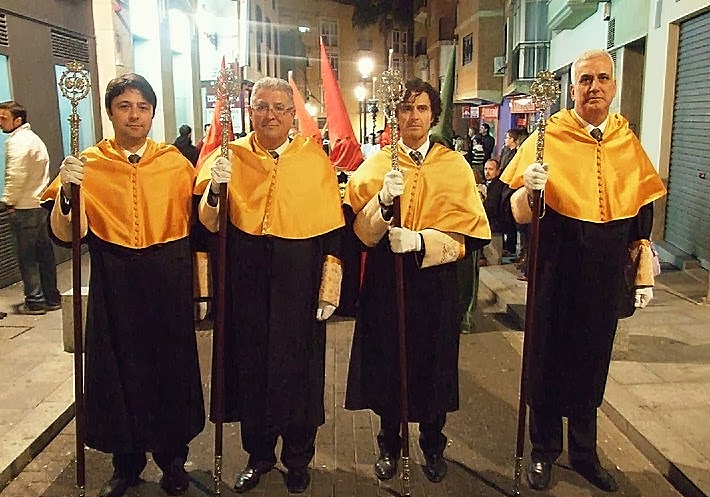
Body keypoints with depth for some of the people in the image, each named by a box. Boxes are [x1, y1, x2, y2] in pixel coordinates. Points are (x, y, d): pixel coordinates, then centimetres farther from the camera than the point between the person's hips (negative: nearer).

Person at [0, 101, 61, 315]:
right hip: (41, 204, 9)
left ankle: (34, 301, 3)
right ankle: (52, 298, 17)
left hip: (24, 209, -9)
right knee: (44, 253, 11)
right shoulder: (34, 138, 17)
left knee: (26, 256, -2)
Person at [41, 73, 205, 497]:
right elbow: (65, 234, -8)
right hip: (114, 285, 0)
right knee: (120, 370, 9)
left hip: (170, 284, 1)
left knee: (171, 366, 9)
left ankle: (173, 459, 30)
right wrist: (66, 191, -26)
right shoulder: (88, 164, 0)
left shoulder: (175, 162, 3)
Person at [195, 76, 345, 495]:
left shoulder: (315, 159, 0)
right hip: (247, 283, 1)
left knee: (299, 367, 9)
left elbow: (333, 231, 0)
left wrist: (329, 291, -4)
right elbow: (208, 225, -2)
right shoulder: (232, 156, 3)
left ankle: (299, 458, 31)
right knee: (251, 365, 11)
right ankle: (259, 454, 33)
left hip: (299, 285, -1)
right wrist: (215, 189, -21)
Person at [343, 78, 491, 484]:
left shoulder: (455, 166, 2)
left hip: (435, 286, 0)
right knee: (388, 363, 9)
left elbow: (467, 233, -6)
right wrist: (384, 200, -26)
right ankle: (390, 445, 31)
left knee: (432, 365, 10)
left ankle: (433, 445, 32)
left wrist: (420, 241, -22)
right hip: (385, 285, 1)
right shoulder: (376, 165, 4)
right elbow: (362, 229, -7)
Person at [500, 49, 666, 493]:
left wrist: (644, 274, 10)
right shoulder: (547, 140, -7)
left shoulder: (628, 144, 4)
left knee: (592, 361, 14)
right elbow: (519, 215, -9)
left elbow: (642, 216, 11)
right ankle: (545, 451, 27)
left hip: (606, 275, 3)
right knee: (548, 359, 8)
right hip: (556, 272, -3)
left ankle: (584, 451, 33)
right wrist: (529, 189, -30)